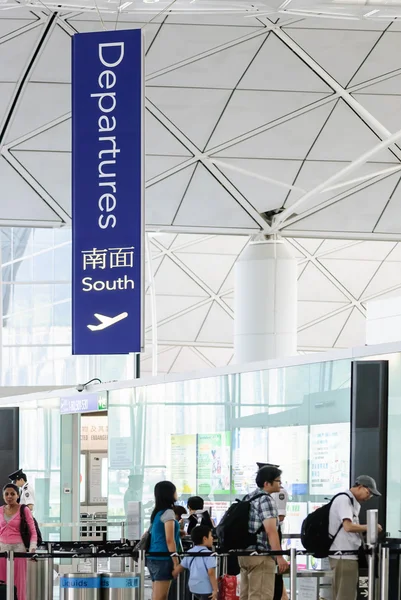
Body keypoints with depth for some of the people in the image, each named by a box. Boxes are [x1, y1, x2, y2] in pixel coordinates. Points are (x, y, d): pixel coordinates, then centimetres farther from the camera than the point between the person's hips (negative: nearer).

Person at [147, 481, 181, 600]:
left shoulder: (157, 513, 15)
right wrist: (176, 562, -14)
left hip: (153, 559, 9)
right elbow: (169, 540, -15)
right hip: (163, 559, -9)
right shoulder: (168, 513, -10)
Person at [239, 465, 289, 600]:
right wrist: (280, 557, -22)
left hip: (245, 553, 9)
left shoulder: (249, 498, 16)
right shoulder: (266, 500, -13)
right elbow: (271, 531, -20)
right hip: (260, 555, -9)